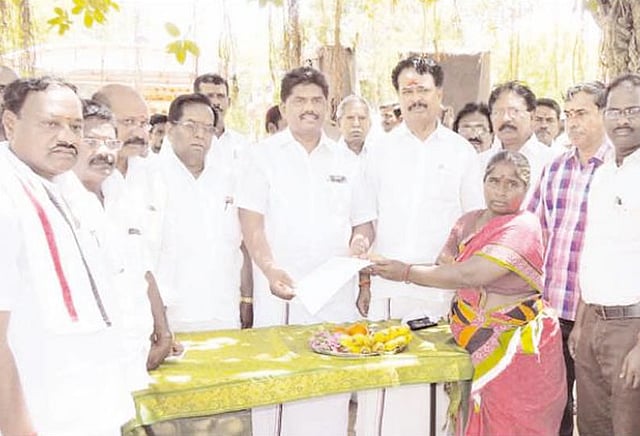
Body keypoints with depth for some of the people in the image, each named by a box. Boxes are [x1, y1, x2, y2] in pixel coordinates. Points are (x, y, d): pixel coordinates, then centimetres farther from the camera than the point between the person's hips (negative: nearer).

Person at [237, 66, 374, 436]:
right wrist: (270, 270, -18)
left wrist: (361, 240, -6)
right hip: (280, 292, -2)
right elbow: (252, 222, -3)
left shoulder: (345, 160, 13)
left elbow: (363, 221, 17)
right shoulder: (265, 155, 4)